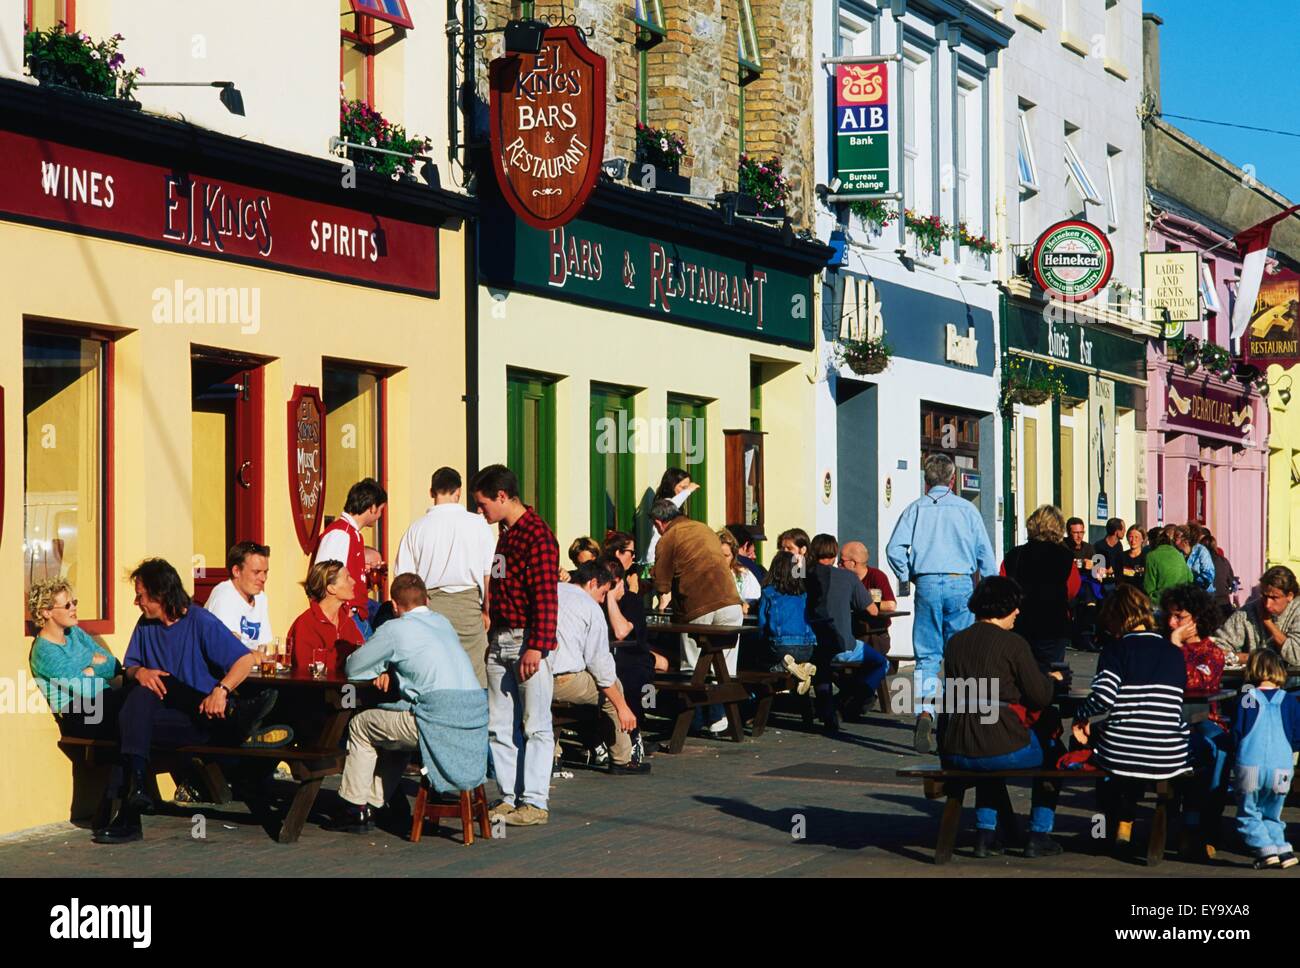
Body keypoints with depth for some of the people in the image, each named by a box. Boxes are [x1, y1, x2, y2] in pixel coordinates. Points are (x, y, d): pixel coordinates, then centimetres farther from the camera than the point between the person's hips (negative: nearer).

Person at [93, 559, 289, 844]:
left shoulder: (201, 622, -4)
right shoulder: (146, 626, 14)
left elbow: (246, 660, -12)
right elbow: (129, 668, 15)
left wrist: (221, 690, -30)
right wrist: (139, 672, -11)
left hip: (202, 718, -4)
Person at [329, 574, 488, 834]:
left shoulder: (395, 629, 1)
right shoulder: (443, 623, 21)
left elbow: (353, 667, 8)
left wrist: (382, 668, 27)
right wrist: (390, 671, 22)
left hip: (440, 720, -7)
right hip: (476, 716, 7)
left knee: (360, 726, 16)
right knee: (391, 728, 34)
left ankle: (356, 810, 20)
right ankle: (377, 802, 36)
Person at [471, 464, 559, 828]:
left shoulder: (538, 536, -12)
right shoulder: (504, 534, 16)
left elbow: (546, 597, -18)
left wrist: (536, 647, -23)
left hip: (528, 641, -9)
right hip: (499, 640, 9)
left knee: (535, 725, -3)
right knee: (499, 725, 9)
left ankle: (535, 802, -1)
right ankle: (510, 797, 15)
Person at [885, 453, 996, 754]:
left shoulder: (915, 508, 6)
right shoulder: (966, 508, 5)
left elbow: (894, 548, -3)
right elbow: (985, 552, 5)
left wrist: (908, 577, 10)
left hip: (927, 584, 0)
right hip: (960, 583, 0)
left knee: (927, 656, 0)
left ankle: (924, 713, -19)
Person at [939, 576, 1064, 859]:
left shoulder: (955, 642, 9)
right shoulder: (1013, 643, -8)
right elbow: (1040, 697, -6)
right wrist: (1050, 679, 18)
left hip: (954, 752, 5)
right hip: (1002, 748, -5)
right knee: (1051, 750, 25)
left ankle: (985, 833, 30)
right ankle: (1038, 836, 22)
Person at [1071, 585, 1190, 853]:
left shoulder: (1116, 650, -3)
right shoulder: (1174, 653, 9)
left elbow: (1103, 696, -17)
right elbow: (1176, 708, 16)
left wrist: (1080, 716, 1)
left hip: (1120, 755, -2)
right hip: (1168, 757, 2)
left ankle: (1122, 823, 39)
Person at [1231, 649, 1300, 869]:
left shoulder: (1246, 699, -1)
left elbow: (1236, 734, 3)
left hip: (1249, 766, -2)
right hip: (1281, 767, 2)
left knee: (1249, 814, 9)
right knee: (1271, 815, 18)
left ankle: (1266, 850, -7)